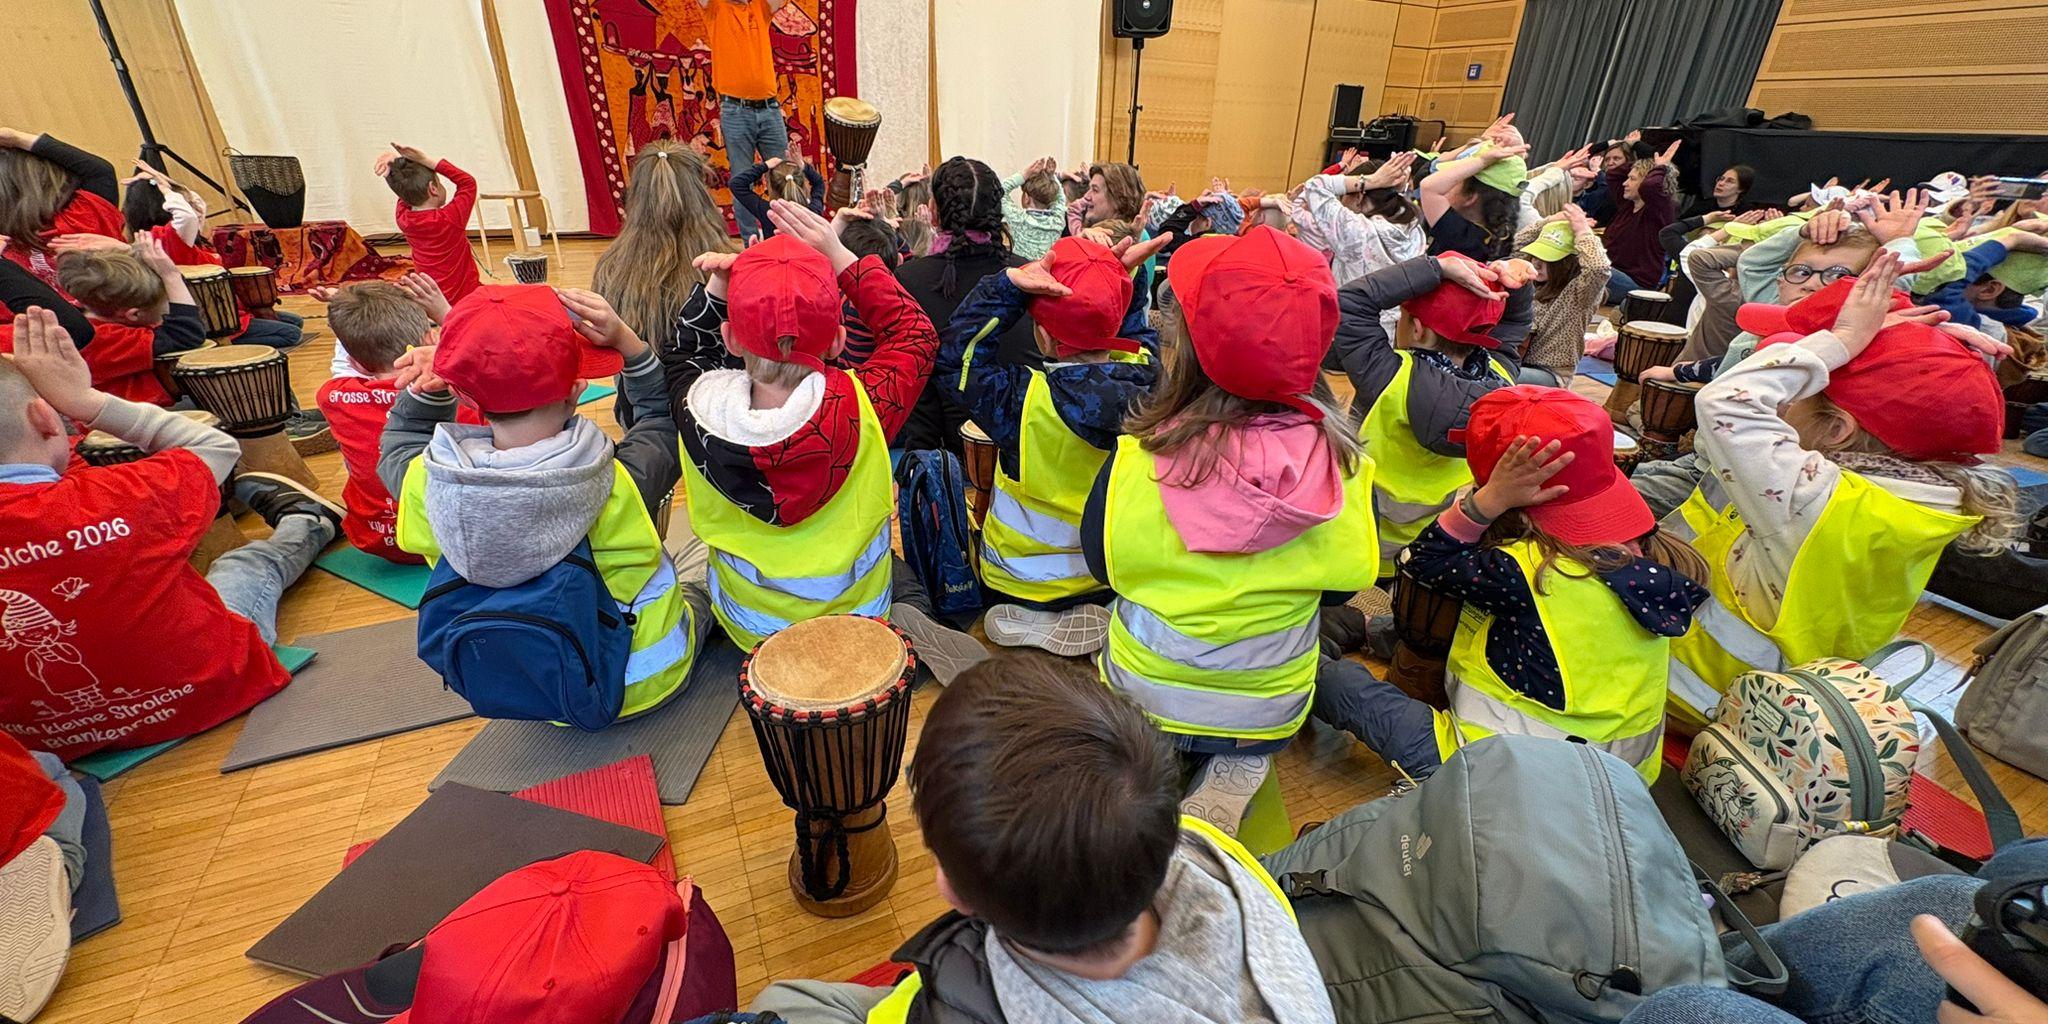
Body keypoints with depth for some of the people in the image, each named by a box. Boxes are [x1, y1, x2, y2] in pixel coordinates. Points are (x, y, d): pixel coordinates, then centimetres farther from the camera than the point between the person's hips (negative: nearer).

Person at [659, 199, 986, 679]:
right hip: (856, 616, -2)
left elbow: (683, 357, 2)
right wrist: (839, 256, -14)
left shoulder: (700, 410, -26)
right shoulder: (859, 408, -33)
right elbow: (915, 333, -11)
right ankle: (905, 623, 4)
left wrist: (713, 291, -11)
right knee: (902, 573, 33)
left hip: (750, 627, 3)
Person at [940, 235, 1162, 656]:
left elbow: (951, 355, -17)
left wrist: (1009, 285, -26)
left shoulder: (1027, 401, -31)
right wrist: (1118, 279, -7)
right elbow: (1139, 335, 6)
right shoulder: (1146, 379, -18)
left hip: (1024, 587, -5)